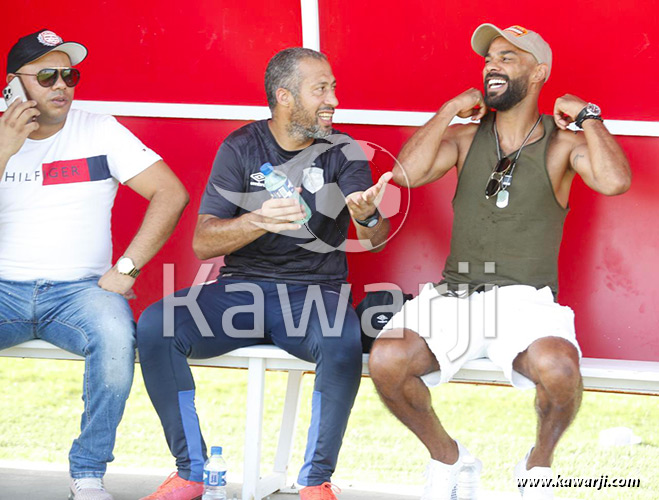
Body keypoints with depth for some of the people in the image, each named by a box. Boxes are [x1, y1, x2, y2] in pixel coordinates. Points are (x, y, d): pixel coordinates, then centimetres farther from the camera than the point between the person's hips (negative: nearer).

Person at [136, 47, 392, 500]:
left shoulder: (342, 151, 3)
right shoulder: (241, 149, 3)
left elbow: (375, 241, -7)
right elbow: (203, 242, -4)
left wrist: (368, 216, -32)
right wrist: (259, 221, -24)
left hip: (315, 293, -1)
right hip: (241, 290, 1)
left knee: (344, 340, -37)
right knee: (155, 325, -25)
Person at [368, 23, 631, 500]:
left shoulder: (561, 144, 4)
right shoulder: (466, 138, 12)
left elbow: (615, 181, -17)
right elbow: (407, 173, -6)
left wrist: (587, 115, -6)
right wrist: (450, 110, -1)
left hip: (527, 299, -3)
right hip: (455, 295, 3)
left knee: (557, 368, -36)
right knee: (386, 361, -25)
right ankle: (445, 456, 4)